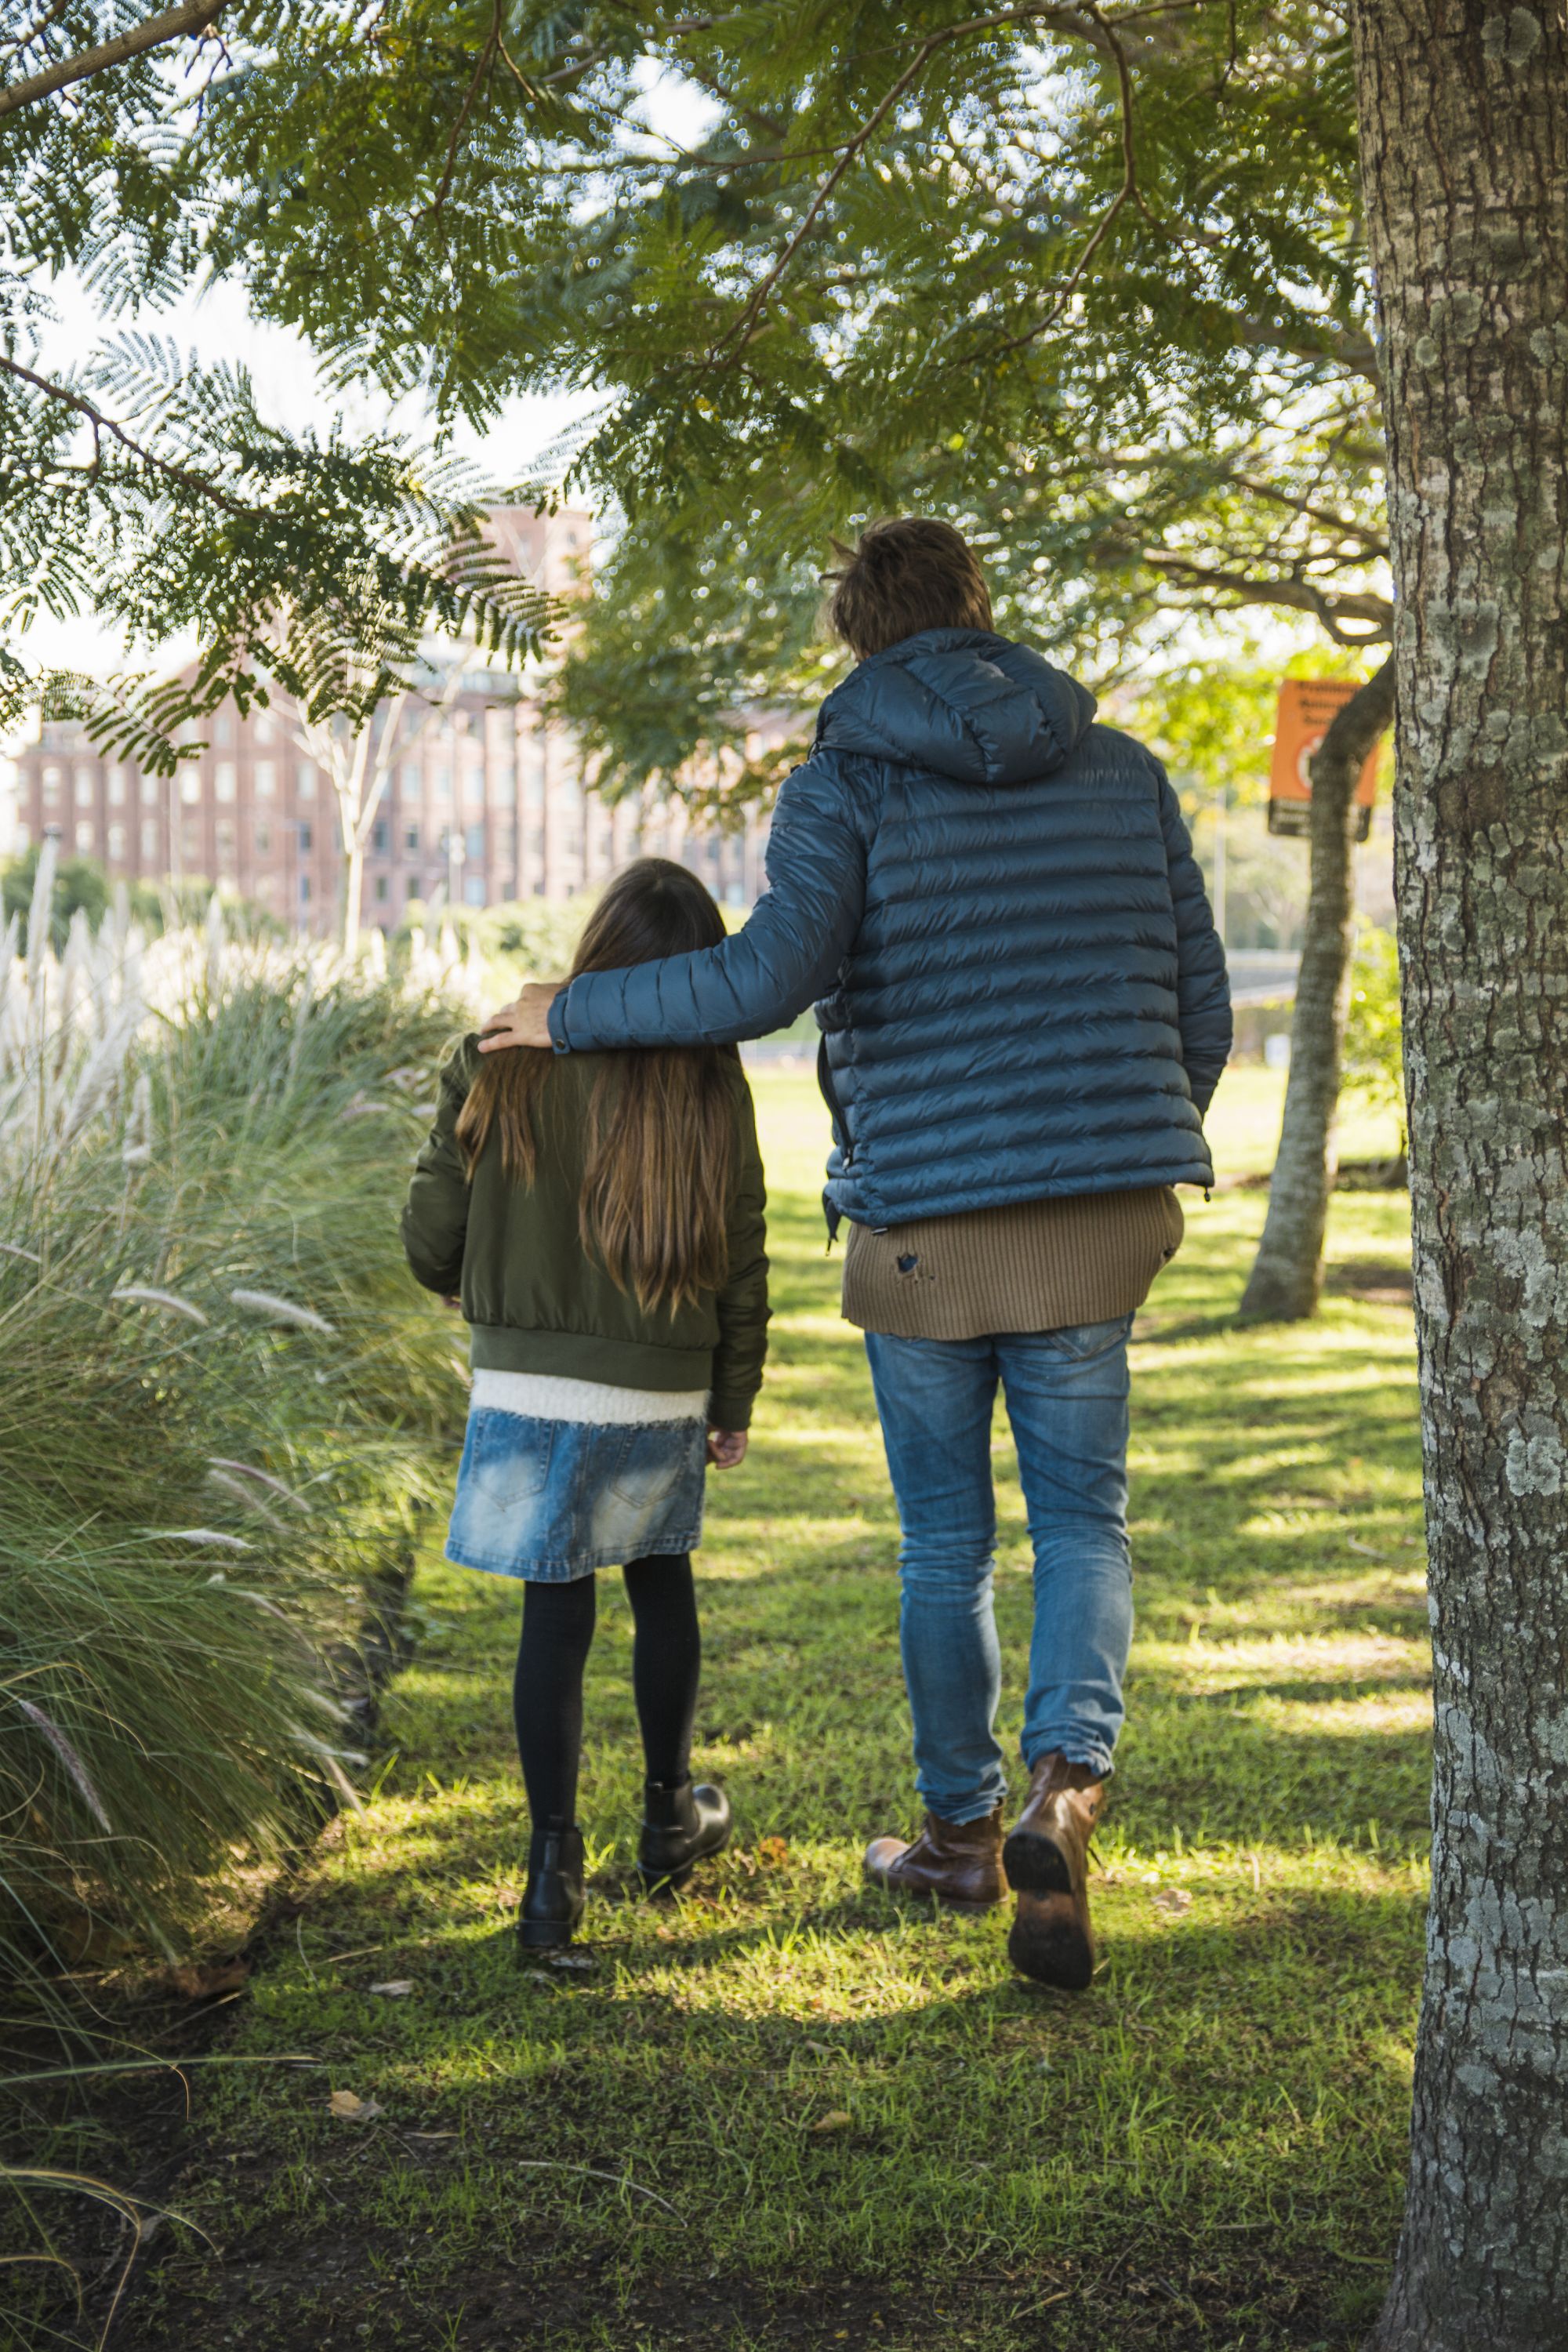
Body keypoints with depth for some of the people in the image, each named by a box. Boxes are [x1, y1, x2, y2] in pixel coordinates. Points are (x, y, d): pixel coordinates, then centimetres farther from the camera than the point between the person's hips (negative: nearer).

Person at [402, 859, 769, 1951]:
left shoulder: (501, 1064, -9)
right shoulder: (712, 1087, -6)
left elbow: (434, 1233, -4)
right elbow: (740, 1265, -1)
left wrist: (465, 1285, 20)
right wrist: (735, 1402, 12)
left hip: (527, 1389, -1)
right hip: (663, 1399, 1)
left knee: (556, 1611, 6)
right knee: (662, 1585, 20)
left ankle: (555, 1865, 4)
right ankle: (670, 1817, 35)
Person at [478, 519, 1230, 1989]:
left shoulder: (844, 786, -5)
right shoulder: (1121, 773, 7)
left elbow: (777, 973, -23)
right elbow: (1198, 1011, 8)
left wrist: (575, 1015, -9)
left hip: (922, 1227, -2)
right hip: (1095, 1222, 2)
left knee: (945, 1543, 16)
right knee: (1082, 1525, 13)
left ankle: (964, 1833, 30)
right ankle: (1065, 1787, -11)